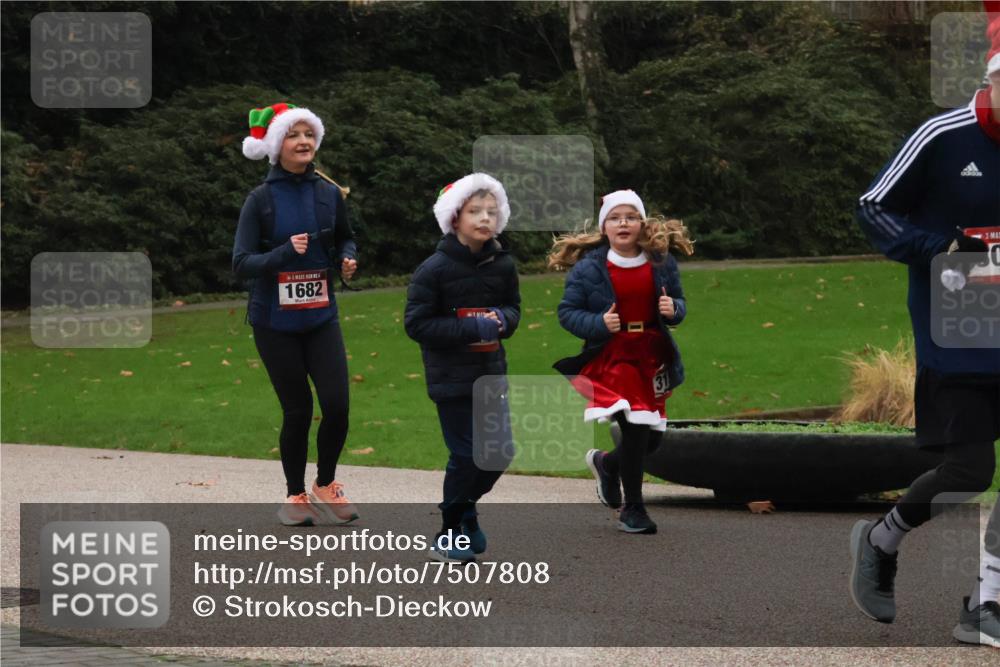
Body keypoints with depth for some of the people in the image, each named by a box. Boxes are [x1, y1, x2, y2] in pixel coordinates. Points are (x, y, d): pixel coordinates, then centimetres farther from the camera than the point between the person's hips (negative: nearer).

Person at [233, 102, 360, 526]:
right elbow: (241, 263, -10)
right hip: (275, 321, -3)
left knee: (337, 405, -7)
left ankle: (326, 485, 19)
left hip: (320, 317, 3)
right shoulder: (261, 199, -8)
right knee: (298, 411, 0)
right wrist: (285, 253, -26)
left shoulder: (329, 194, 2)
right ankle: (295, 495, 22)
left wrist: (348, 259, -4)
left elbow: (345, 238, 19)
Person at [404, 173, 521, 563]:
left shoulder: (502, 264, 3)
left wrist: (503, 319, -8)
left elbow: (513, 307, 17)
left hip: (491, 374, 5)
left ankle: (464, 505, 34)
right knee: (466, 455, -5)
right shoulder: (435, 268, -12)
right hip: (451, 379, -5)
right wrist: (471, 329, -20)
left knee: (500, 453, 6)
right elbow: (416, 324, -13)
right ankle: (447, 537, 12)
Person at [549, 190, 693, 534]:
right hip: (612, 359, -5)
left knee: (652, 437, 9)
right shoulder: (588, 267, -7)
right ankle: (632, 509, 0)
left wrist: (673, 309, -12)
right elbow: (566, 313, -4)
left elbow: (679, 303, 12)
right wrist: (598, 323, -21)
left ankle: (606, 463, 43)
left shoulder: (662, 263, 2)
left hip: (652, 357, 5)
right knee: (635, 428, -17)